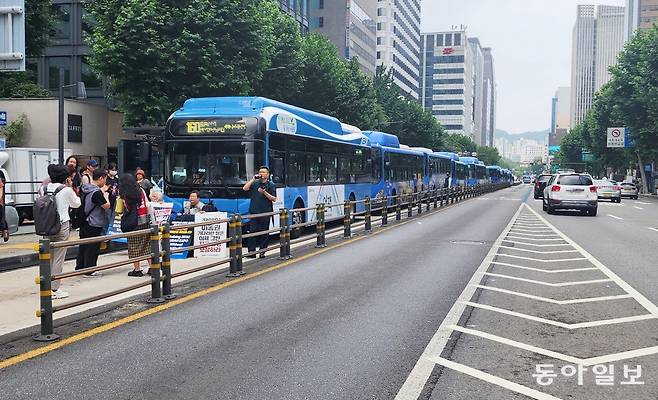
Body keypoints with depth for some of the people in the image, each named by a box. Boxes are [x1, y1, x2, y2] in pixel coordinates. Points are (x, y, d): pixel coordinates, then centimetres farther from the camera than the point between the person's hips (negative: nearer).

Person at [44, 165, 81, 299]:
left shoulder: (46, 188, 4)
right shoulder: (66, 190, -8)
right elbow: (76, 204, 6)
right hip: (62, 225, -6)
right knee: (58, 258, -1)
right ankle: (55, 289, 2)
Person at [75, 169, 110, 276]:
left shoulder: (84, 189, 5)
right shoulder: (97, 192, -22)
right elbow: (106, 206, -18)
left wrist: (102, 191, 13)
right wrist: (106, 196, -2)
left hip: (84, 222, 9)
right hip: (95, 224, -9)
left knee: (83, 246, 18)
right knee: (92, 248, 1)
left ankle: (79, 267, 27)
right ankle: (89, 271, 6)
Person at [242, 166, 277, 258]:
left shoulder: (271, 185, 4)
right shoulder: (255, 183, 11)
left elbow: (274, 199, -1)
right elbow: (245, 188, -3)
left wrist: (264, 192, -14)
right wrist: (253, 179, -5)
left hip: (265, 212, -2)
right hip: (254, 211, 2)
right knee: (252, 231, -1)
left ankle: (262, 251, 11)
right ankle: (251, 251, 2)